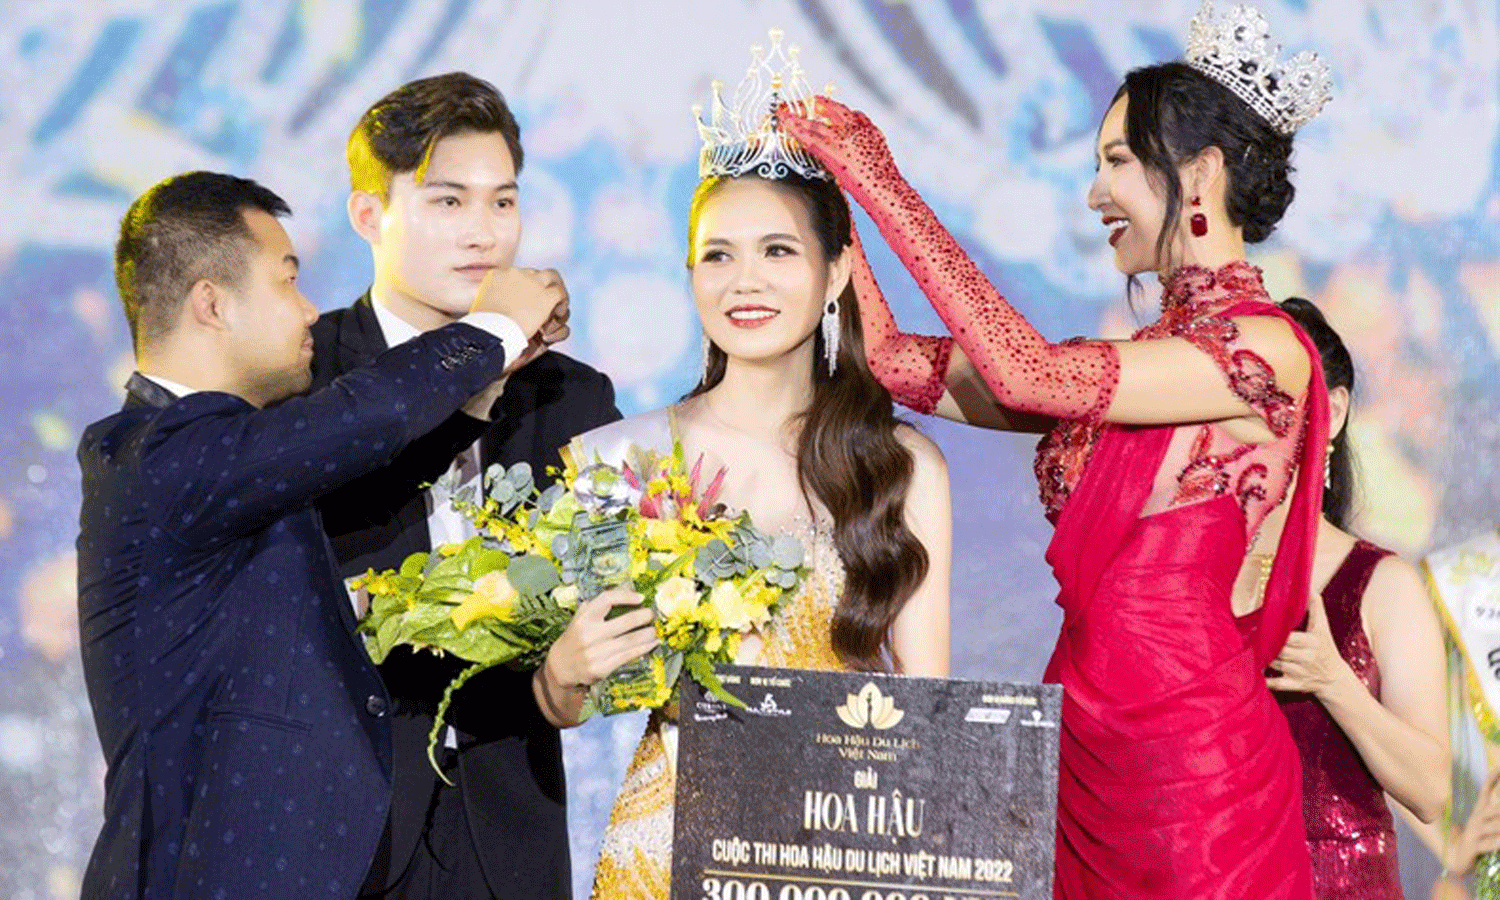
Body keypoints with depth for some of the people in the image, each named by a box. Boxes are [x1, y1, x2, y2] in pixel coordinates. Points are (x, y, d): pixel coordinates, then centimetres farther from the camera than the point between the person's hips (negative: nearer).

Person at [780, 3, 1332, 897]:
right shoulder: (1136, 359, 14)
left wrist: (885, 187, -16)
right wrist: (831, 191, 6)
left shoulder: (1264, 350, -11)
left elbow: (1028, 373, -21)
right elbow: (904, 364, 10)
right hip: (1084, 731, 7)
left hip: (1187, 746, -7)